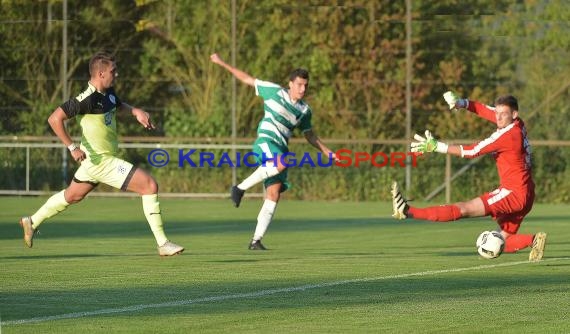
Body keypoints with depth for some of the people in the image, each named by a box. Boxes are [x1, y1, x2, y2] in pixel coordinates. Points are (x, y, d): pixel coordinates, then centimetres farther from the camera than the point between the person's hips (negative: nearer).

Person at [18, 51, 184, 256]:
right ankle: (162, 244, -8)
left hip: (94, 161, 10)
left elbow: (119, 106, 27)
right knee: (150, 186, -12)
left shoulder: (108, 93, 3)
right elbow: (54, 119, -22)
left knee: (73, 195, 27)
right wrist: (72, 147, -20)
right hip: (101, 161, -10)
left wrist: (136, 112, 6)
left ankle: (32, 222, 42)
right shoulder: (88, 99, -24)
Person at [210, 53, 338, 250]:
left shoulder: (305, 110, 15)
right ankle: (241, 188, -26)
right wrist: (222, 64, 9)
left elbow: (309, 135, 29)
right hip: (265, 141, -6)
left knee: (274, 196, -5)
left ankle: (256, 240, -2)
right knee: (281, 162, -39)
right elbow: (248, 79, 9)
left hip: (280, 150, 6)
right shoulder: (275, 92, 2)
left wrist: (327, 152, 21)